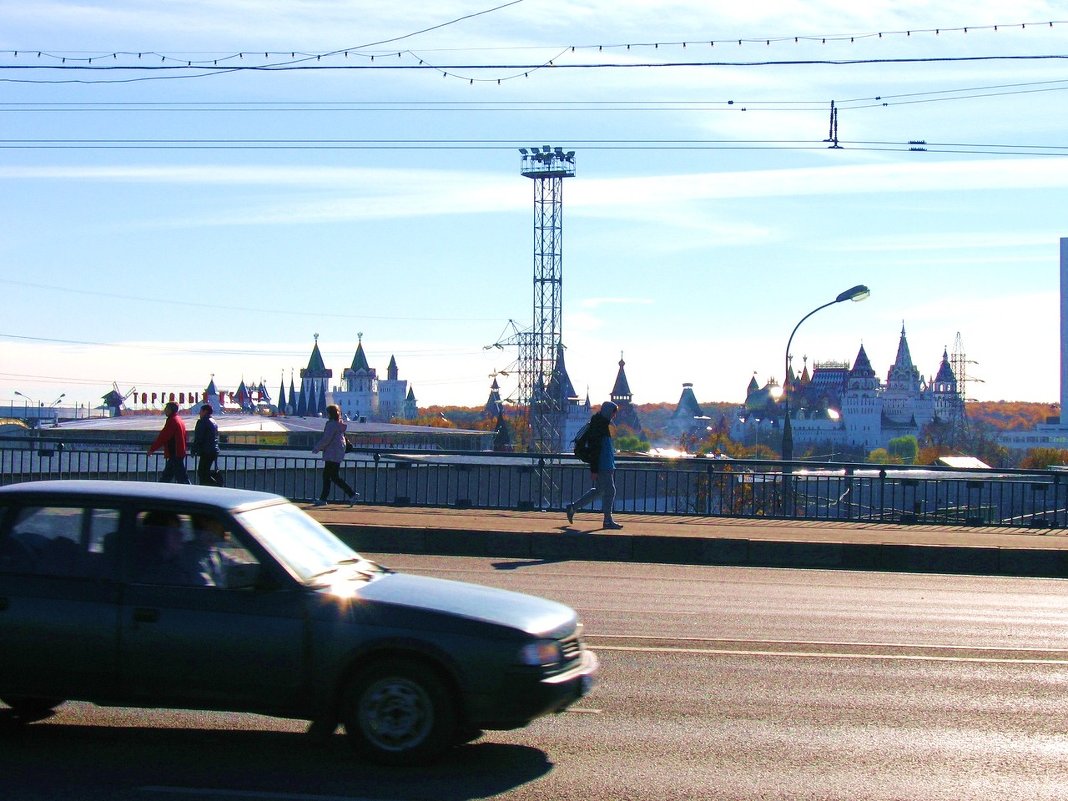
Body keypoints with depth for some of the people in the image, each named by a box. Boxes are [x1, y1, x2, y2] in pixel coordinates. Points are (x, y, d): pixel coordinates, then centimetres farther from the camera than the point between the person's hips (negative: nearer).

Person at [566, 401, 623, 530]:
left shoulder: (602, 424, 14)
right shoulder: (600, 426, -18)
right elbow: (595, 449, -21)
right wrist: (594, 469, -21)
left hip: (605, 465, 10)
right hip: (603, 466, -10)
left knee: (598, 490, 17)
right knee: (609, 491, -4)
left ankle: (573, 507, 22)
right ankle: (608, 521, 3)